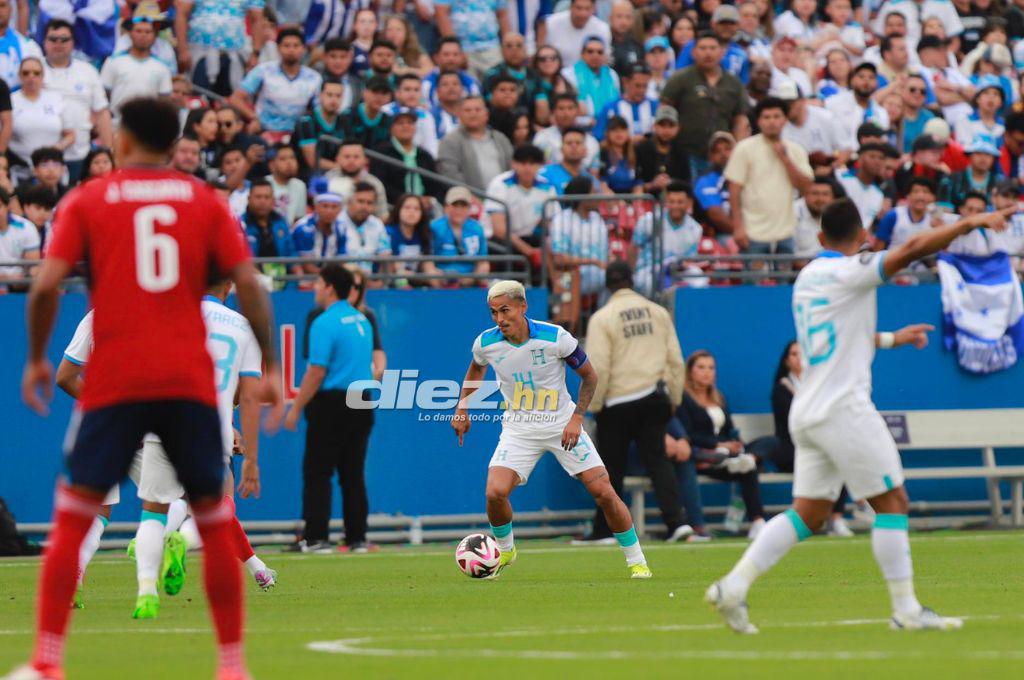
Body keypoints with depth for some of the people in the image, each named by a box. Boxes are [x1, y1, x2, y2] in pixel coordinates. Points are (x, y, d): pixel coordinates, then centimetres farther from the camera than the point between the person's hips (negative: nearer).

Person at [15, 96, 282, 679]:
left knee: (72, 518, 1)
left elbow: (47, 285, -3)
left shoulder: (87, 201, 7)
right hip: (192, 380, 1)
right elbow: (249, 283, 0)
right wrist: (271, 367, 4)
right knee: (216, 522, 12)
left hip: (114, 383, -1)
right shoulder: (207, 203, 10)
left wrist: (37, 359, 9)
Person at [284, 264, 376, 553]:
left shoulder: (324, 324, -13)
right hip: (362, 404, 7)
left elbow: (317, 372, -16)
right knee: (353, 473, 10)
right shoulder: (362, 321, 12)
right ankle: (357, 537, 8)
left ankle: (315, 537, -5)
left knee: (317, 473, -2)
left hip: (331, 403, -7)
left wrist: (296, 408, -11)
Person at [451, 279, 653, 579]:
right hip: (518, 428, 2)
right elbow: (476, 369, 15)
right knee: (495, 492, -19)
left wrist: (576, 418, -14)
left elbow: (589, 376, -4)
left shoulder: (556, 338, -19)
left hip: (562, 424, -2)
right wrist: (463, 407, 4)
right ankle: (505, 550, 12)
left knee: (604, 492, -9)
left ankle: (637, 562, 8)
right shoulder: (486, 343, -10)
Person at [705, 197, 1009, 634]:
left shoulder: (808, 277, 16)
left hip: (807, 413, 8)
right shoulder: (848, 273, -9)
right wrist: (971, 223, -17)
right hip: (843, 408, -8)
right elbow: (912, 250, -21)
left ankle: (733, 586, 1)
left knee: (808, 513, 9)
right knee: (892, 501, -2)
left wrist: (891, 338, 39)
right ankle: (905, 610, -2)